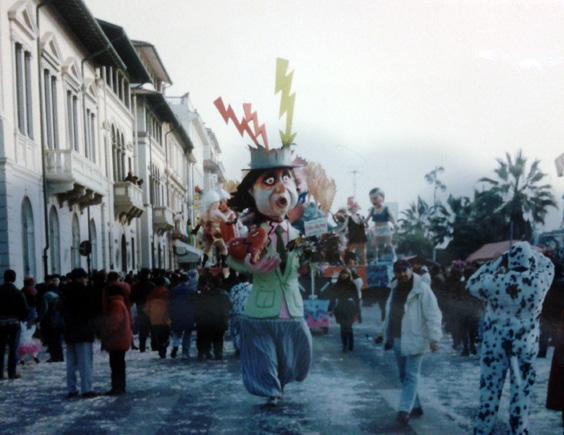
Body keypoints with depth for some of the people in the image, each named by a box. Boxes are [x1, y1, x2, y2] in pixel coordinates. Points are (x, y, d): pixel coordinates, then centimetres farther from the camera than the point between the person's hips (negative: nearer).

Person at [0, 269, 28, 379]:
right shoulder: (17, 293, -5)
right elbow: (24, 309, -6)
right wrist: (23, 318, 10)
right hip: (14, 322, -2)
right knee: (13, 348, 3)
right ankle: (12, 373, 1)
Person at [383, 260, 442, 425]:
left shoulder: (422, 289, -11)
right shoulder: (395, 289, 12)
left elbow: (433, 315, -15)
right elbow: (389, 313, 21)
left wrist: (434, 338, -19)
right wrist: (387, 336, 22)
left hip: (414, 339, -8)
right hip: (397, 339, 8)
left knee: (411, 375, -8)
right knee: (404, 376, 12)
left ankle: (405, 410, -12)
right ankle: (415, 407, 22)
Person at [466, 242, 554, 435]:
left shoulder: (496, 282, -17)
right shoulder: (540, 281, -13)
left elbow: (472, 284, 2)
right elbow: (548, 265, 9)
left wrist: (497, 261, 2)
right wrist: (529, 252, 12)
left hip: (495, 342, 0)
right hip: (526, 344, 0)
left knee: (490, 388, 10)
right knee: (521, 391, 11)